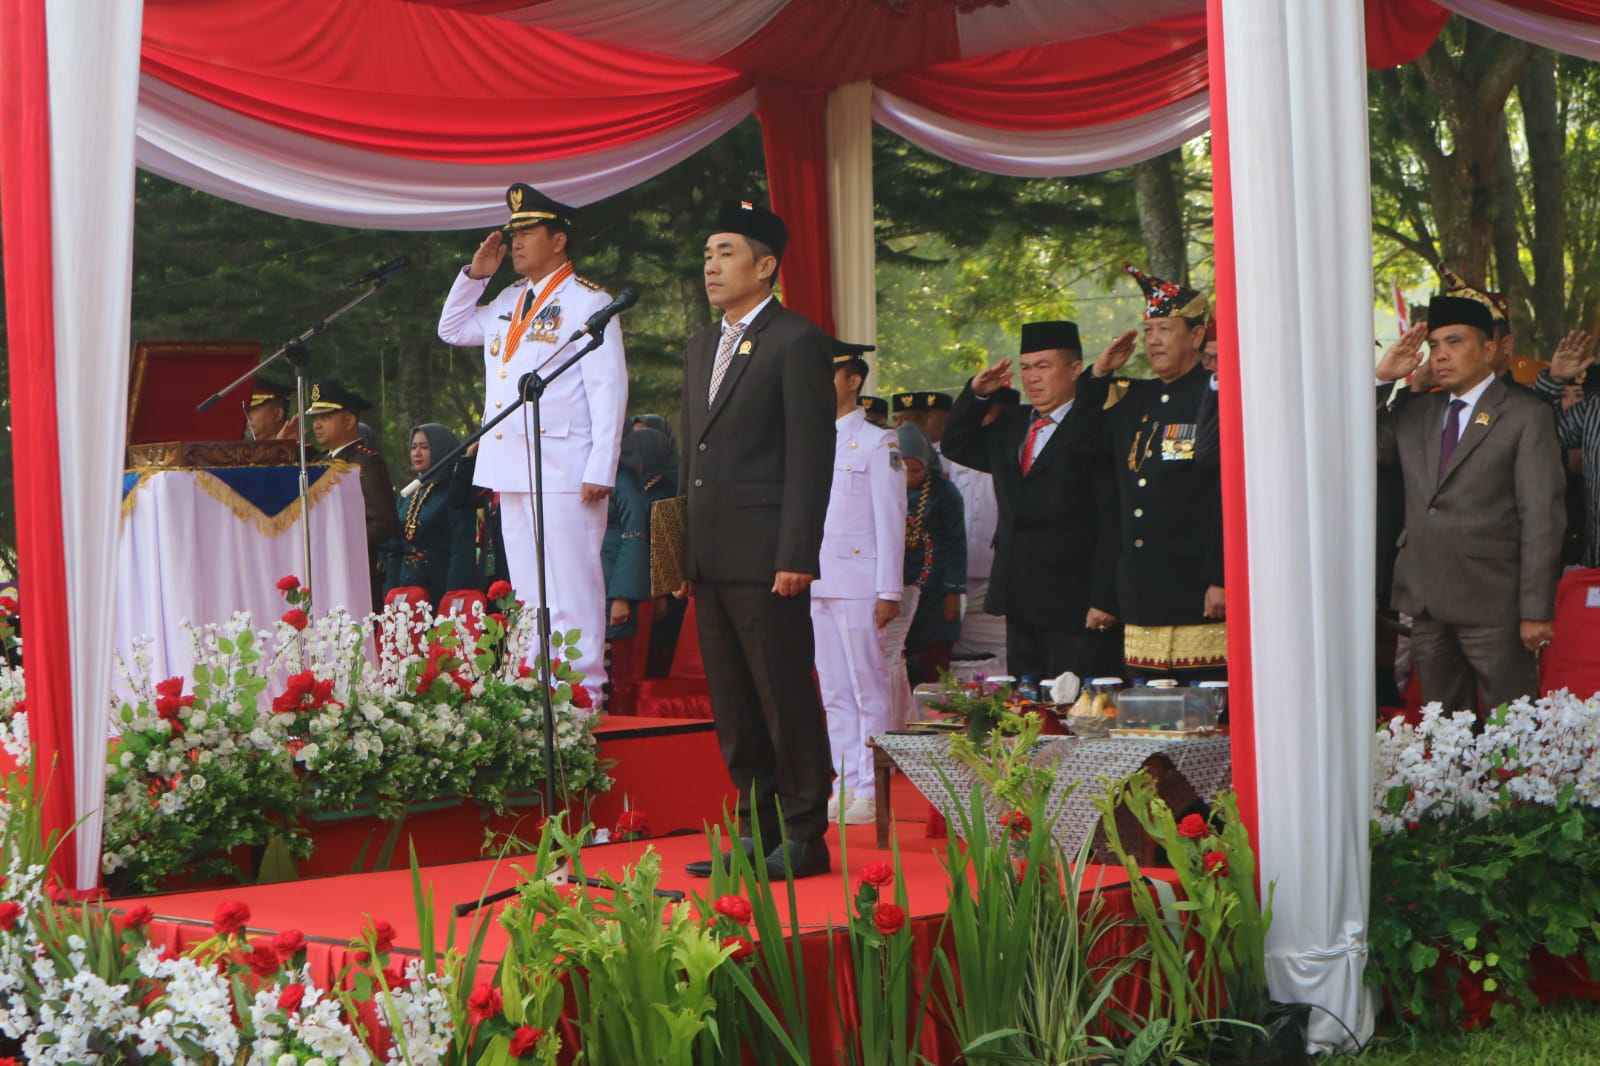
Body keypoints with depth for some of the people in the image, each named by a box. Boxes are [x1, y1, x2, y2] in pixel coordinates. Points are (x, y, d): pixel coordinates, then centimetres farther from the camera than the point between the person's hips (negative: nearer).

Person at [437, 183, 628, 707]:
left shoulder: (585, 301, -4)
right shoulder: (508, 301, 19)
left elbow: (609, 388, -10)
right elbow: (451, 330, 32)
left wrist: (600, 469, -17)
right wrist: (474, 274, 16)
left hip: (564, 468, -8)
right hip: (510, 467, 8)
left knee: (571, 589, -8)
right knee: (528, 591, 10)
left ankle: (582, 694, -5)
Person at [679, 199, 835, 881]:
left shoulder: (797, 343, -6)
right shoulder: (702, 348, 19)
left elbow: (811, 457, -11)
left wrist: (796, 557, -17)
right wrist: (684, 551, 16)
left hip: (766, 560, -8)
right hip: (711, 560, 8)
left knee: (787, 698, -3)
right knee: (733, 706, 11)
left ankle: (805, 838, 4)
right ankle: (757, 830, 19)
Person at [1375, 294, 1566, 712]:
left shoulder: (1526, 416, -2)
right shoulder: (1415, 414, 15)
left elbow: (1542, 517, -7)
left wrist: (1536, 611, -12)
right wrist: (1381, 378, 3)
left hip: (1492, 603, -5)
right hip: (1425, 600, 5)